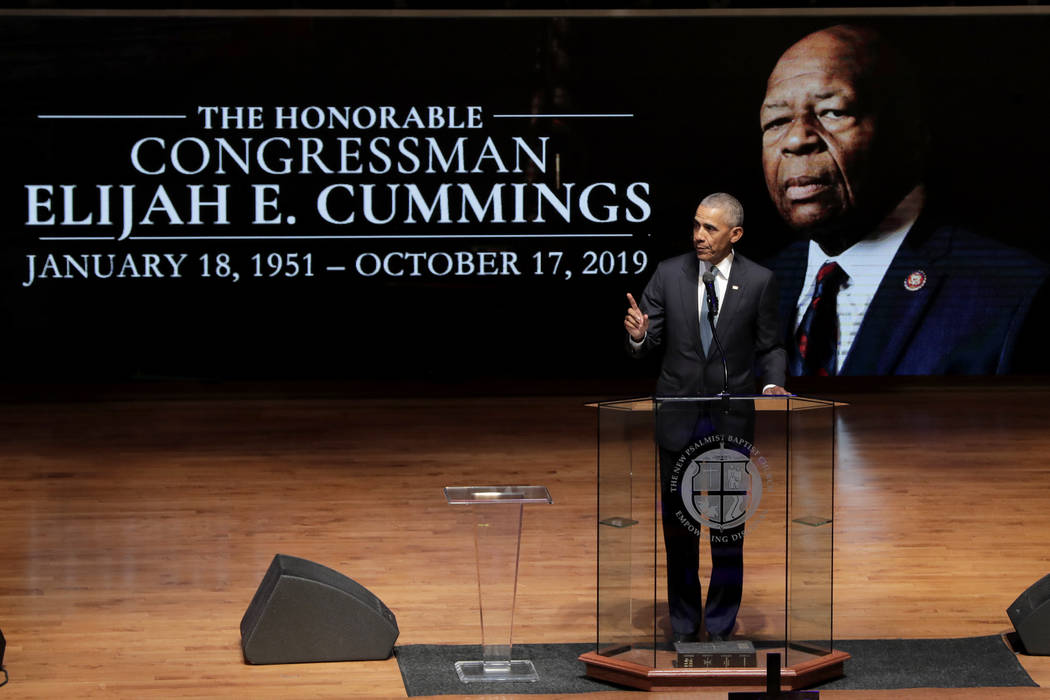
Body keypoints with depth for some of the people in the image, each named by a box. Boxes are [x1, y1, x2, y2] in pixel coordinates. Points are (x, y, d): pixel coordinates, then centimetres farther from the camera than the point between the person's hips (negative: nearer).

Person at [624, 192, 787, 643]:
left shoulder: (759, 281, -3)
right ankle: (684, 625, 21)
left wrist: (773, 384, -14)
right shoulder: (668, 274, 0)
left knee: (728, 527, 4)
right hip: (678, 419, 1)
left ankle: (721, 626, 17)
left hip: (731, 420, -1)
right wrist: (638, 336, -22)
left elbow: (770, 347, 4)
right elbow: (648, 347, 0)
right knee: (678, 525, 8)